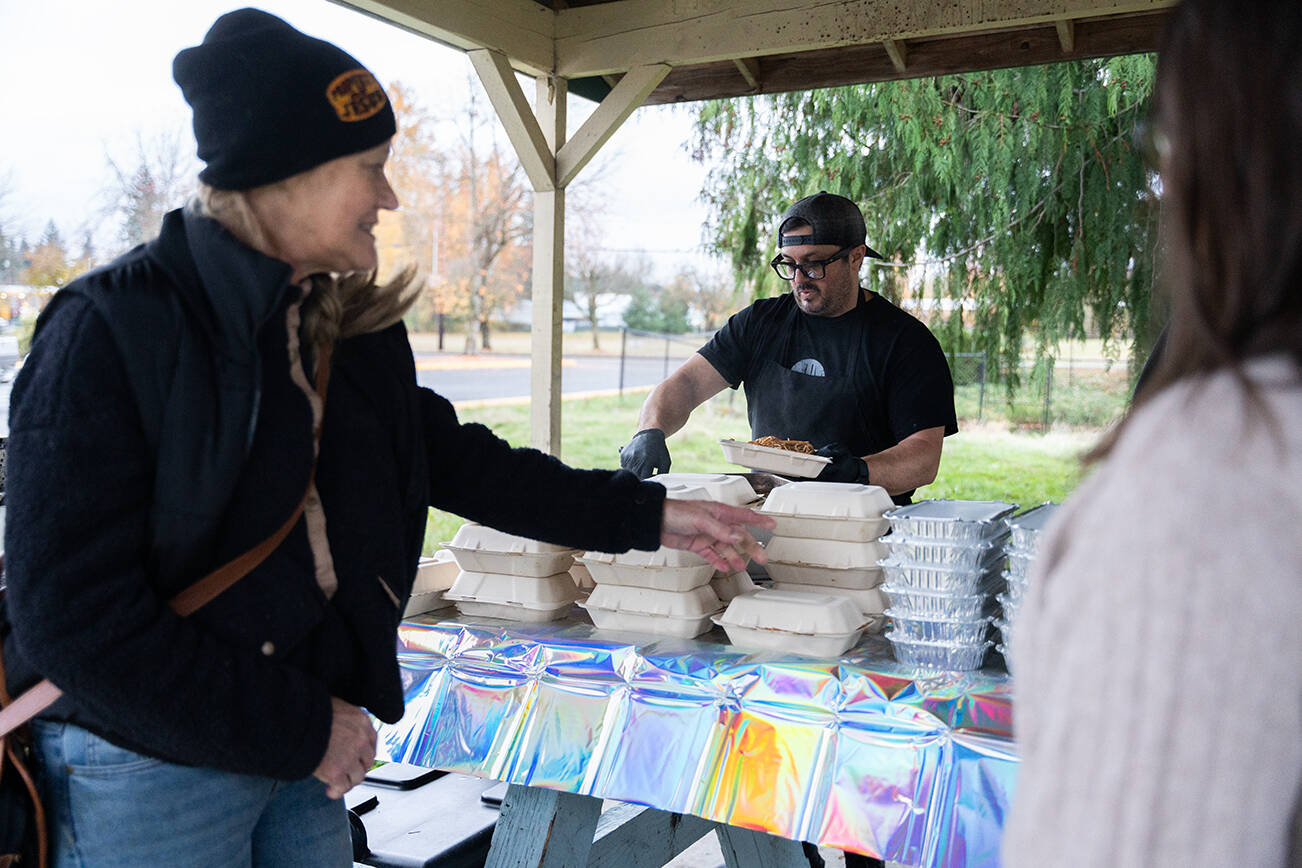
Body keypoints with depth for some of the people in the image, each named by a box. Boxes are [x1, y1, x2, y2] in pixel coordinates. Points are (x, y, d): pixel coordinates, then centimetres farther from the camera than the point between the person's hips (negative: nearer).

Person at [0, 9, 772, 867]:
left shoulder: (352, 331, 3)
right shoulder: (111, 330, -19)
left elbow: (460, 461, 10)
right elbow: (69, 614, -21)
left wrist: (649, 517, 8)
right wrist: (301, 730, -17)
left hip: (303, 743, 6)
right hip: (148, 762, -6)